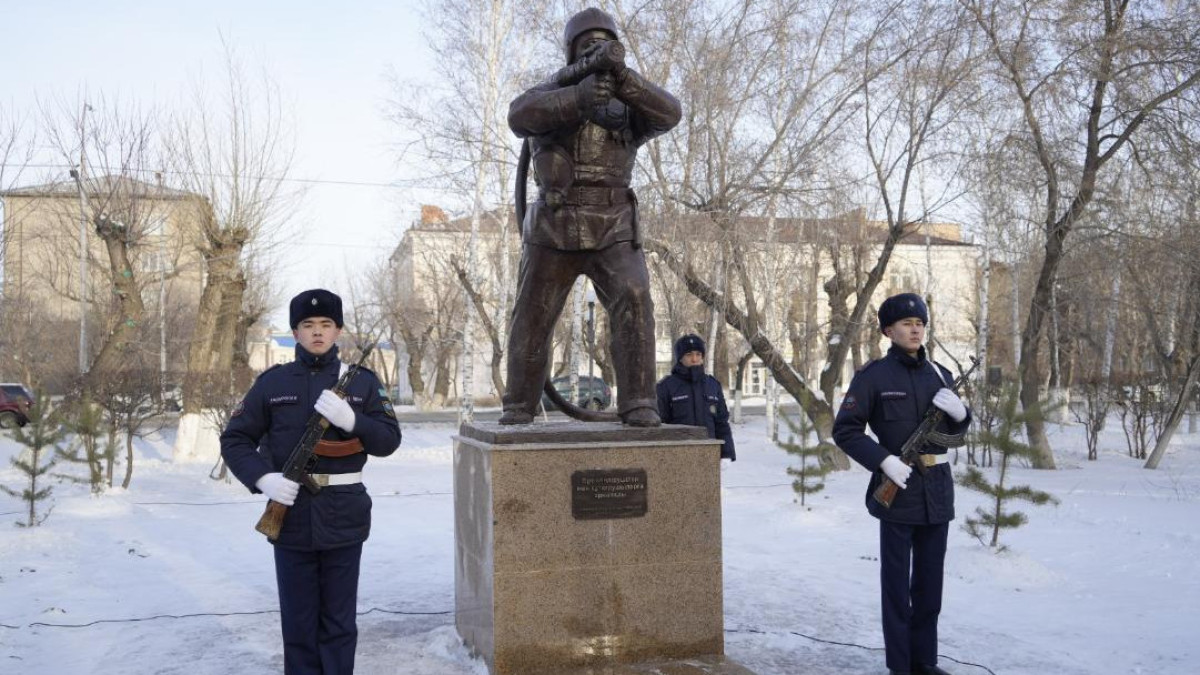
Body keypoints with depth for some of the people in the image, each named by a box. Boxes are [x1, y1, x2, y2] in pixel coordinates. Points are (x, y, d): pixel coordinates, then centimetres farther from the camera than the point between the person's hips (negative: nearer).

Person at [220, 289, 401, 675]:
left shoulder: (362, 381, 3)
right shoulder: (271, 382, 3)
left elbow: (389, 440, -2)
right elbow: (234, 440, 5)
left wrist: (350, 419, -20)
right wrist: (262, 478, -12)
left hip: (343, 519, 0)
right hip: (291, 517, 0)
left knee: (339, 622, 9)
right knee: (298, 621, 9)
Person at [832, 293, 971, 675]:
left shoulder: (939, 374, 10)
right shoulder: (874, 376, -6)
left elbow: (956, 429, 19)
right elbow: (844, 430, -7)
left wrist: (960, 412, -4)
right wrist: (884, 460, -18)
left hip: (938, 490, 5)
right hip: (898, 488, -5)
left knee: (930, 581, 12)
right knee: (897, 583, 3)